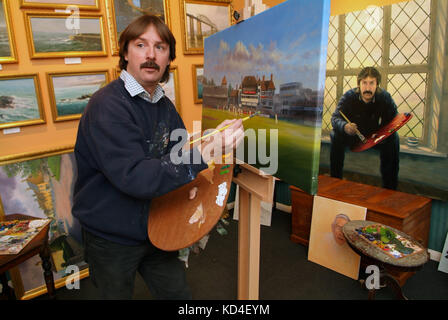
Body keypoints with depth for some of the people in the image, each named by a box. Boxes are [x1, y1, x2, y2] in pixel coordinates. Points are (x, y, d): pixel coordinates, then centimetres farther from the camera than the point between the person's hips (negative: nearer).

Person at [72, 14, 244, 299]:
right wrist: (205, 153, -42)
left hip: (156, 230, 6)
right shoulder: (108, 105, -24)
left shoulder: (164, 105, 2)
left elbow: (180, 154, 11)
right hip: (112, 241, -6)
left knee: (179, 294, 18)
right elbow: (134, 177, -34)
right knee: (117, 295, 19)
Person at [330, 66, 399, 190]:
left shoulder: (385, 97, -15)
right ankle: (335, 179, -17)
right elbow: (335, 117, -25)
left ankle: (389, 187, -16)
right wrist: (344, 126, -50)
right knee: (336, 135, -29)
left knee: (393, 139, -27)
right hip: (352, 136, -1)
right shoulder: (349, 96, -18)